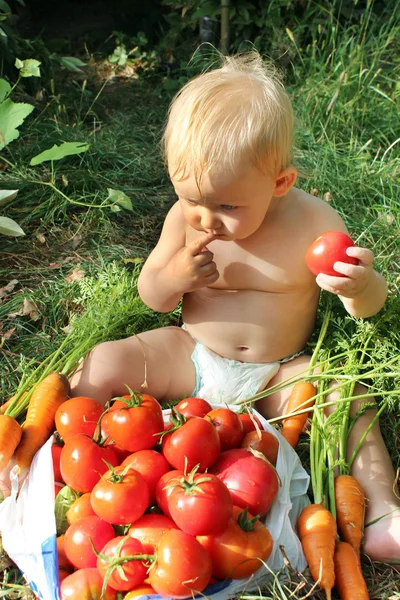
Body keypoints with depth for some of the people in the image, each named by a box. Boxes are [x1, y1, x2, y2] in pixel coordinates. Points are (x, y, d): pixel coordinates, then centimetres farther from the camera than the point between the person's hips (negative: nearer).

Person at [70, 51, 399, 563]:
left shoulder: (313, 223, -15)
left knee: (350, 400, -25)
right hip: (191, 359, 2)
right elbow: (150, 297, 0)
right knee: (101, 366, -14)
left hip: (276, 375, -1)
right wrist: (172, 276, -24)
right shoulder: (184, 218, -10)